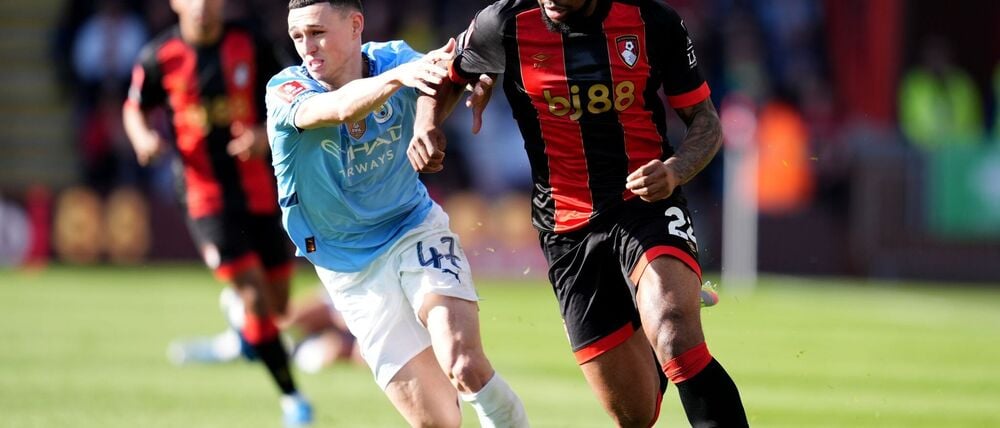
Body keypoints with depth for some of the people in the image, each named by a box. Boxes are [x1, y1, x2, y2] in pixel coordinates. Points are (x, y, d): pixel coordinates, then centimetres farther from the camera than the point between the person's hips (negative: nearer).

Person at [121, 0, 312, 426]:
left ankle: (246, 332, 44)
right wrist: (143, 138, -12)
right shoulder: (159, 56, -5)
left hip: (260, 189, 3)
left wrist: (266, 135, -12)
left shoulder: (248, 46, -2)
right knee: (256, 299, -14)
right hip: (207, 195, -3)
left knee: (278, 303, 8)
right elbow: (135, 109, 9)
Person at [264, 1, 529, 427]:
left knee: (464, 366, -25)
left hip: (416, 233, 1)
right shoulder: (285, 92, -16)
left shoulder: (392, 58, -7)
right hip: (353, 271, -1)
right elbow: (340, 107, -36)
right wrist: (398, 76, -55)